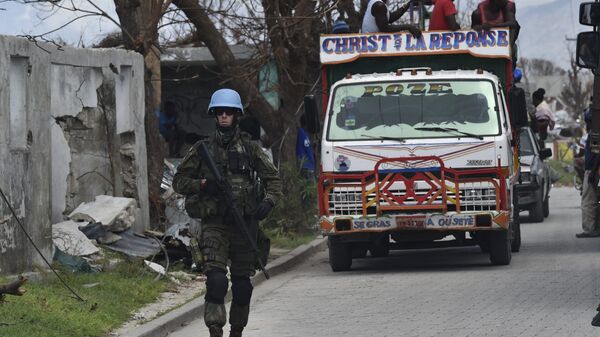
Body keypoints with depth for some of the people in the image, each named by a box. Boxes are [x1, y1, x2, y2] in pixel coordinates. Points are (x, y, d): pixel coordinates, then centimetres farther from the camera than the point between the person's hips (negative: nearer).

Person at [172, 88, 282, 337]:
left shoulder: (249, 148, 7)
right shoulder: (203, 149, 5)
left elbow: (273, 179, 9)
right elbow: (179, 181, 8)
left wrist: (268, 202, -10)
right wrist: (202, 185, -10)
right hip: (214, 225, -2)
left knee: (242, 284, 8)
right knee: (216, 280, -17)